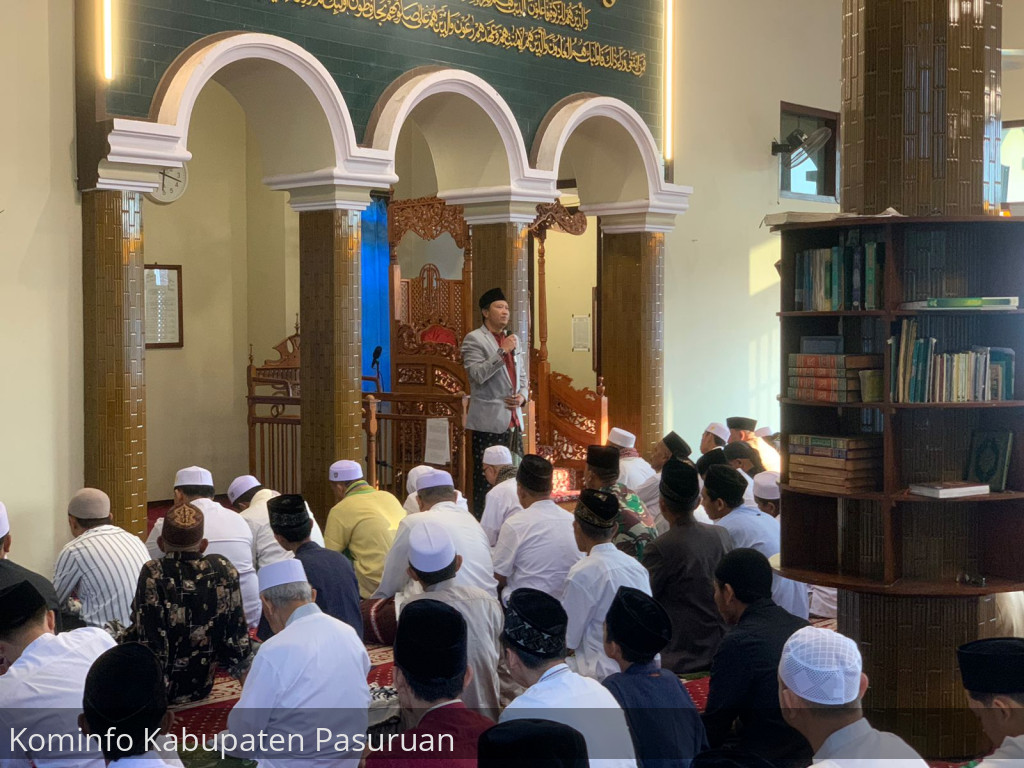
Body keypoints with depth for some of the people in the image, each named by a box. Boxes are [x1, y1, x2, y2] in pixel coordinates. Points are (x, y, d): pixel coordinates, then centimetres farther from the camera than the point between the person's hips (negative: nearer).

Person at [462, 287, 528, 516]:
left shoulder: (513, 339, 17)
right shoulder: (474, 339, -4)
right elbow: (477, 375, -16)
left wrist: (522, 396, 3)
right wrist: (503, 351, -19)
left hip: (513, 420, 7)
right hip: (489, 421, -7)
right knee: (486, 478, -5)